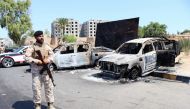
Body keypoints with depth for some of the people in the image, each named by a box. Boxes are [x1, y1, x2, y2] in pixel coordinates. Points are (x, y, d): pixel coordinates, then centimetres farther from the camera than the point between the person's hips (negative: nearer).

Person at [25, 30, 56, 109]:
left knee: (49, 86, 6)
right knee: (36, 87, 2)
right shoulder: (32, 47, -6)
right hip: (36, 70, -3)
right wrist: (37, 61, -19)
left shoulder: (46, 46, 7)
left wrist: (48, 60, -10)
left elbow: (51, 54, 10)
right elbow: (27, 57, -10)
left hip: (46, 69, 4)